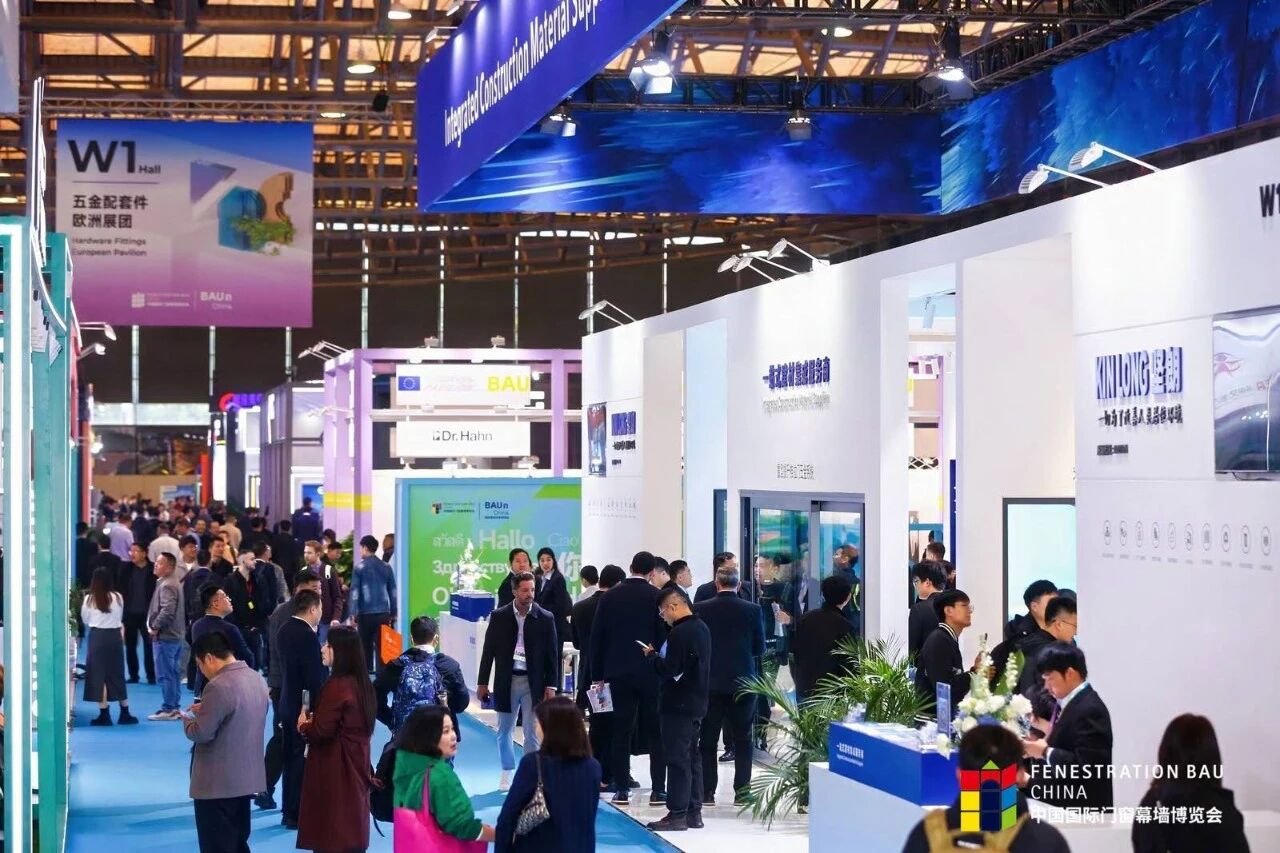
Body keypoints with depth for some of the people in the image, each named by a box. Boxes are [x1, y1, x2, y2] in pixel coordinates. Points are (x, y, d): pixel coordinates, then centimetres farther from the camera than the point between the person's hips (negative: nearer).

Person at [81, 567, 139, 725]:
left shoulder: (89, 599, -5)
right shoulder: (118, 597, 1)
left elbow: (84, 620, 6)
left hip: (97, 637, -2)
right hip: (115, 636, 2)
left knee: (98, 674, 3)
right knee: (117, 674, 11)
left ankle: (104, 714, 0)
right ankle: (124, 713, 14)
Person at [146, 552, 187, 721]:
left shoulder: (166, 585, -17)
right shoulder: (175, 583, 15)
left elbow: (167, 611, -27)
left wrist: (154, 627, -15)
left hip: (164, 637, -10)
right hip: (176, 635, 10)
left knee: (165, 674, -5)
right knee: (174, 673, 13)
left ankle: (168, 709, -2)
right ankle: (175, 707, 19)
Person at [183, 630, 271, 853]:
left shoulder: (219, 686, -22)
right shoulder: (256, 678, 8)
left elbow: (202, 733, -22)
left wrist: (187, 721, -2)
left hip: (218, 782, -9)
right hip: (247, 776, 9)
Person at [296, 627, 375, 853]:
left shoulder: (337, 686, -20)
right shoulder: (361, 683, 7)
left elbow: (322, 731, -21)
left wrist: (303, 725, -1)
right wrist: (312, 720, 7)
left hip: (334, 769, -9)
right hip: (355, 764, 9)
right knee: (351, 828, 15)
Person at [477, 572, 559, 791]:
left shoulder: (545, 618, -2)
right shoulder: (499, 616, -1)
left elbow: (552, 654, 0)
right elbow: (489, 650, 3)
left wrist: (551, 685, -4)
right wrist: (482, 682, 2)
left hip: (533, 682, -1)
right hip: (506, 680, 1)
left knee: (532, 733, 1)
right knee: (504, 730, 11)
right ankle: (507, 772, 25)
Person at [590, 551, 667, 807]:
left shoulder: (610, 597, 3)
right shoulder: (656, 596, -5)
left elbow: (597, 638, 5)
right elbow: (665, 635, -6)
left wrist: (598, 675, 11)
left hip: (619, 672, 2)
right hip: (651, 671, -2)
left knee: (622, 731, 5)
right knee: (654, 731, 3)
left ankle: (622, 789, 4)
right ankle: (658, 789, 0)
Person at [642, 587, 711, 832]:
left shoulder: (679, 634, -19)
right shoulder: (702, 628, 11)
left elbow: (668, 670, -22)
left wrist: (652, 655, -5)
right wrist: (658, 655, 13)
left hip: (679, 705, -10)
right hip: (697, 702, 10)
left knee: (677, 759, -5)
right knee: (692, 756, 14)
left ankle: (677, 815, -4)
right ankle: (694, 812, 18)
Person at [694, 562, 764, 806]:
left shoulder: (700, 609, -7)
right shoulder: (753, 611, -6)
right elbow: (760, 648, -1)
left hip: (710, 683, 0)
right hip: (743, 682, 0)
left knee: (707, 740, 8)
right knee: (742, 740, 8)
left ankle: (707, 792, 7)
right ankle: (741, 792, 8)